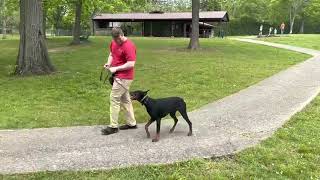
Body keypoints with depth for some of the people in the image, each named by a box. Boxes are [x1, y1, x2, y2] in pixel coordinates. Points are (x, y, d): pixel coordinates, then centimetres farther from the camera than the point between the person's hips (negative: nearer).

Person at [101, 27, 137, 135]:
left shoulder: (129, 46, -20)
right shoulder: (114, 42, 6)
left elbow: (131, 64, -24)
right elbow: (111, 54, 21)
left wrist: (116, 68, -20)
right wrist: (108, 63, 1)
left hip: (124, 77, -9)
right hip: (119, 76, 9)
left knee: (114, 99, -6)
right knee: (125, 99, 14)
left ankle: (113, 126, 3)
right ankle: (132, 123, 25)